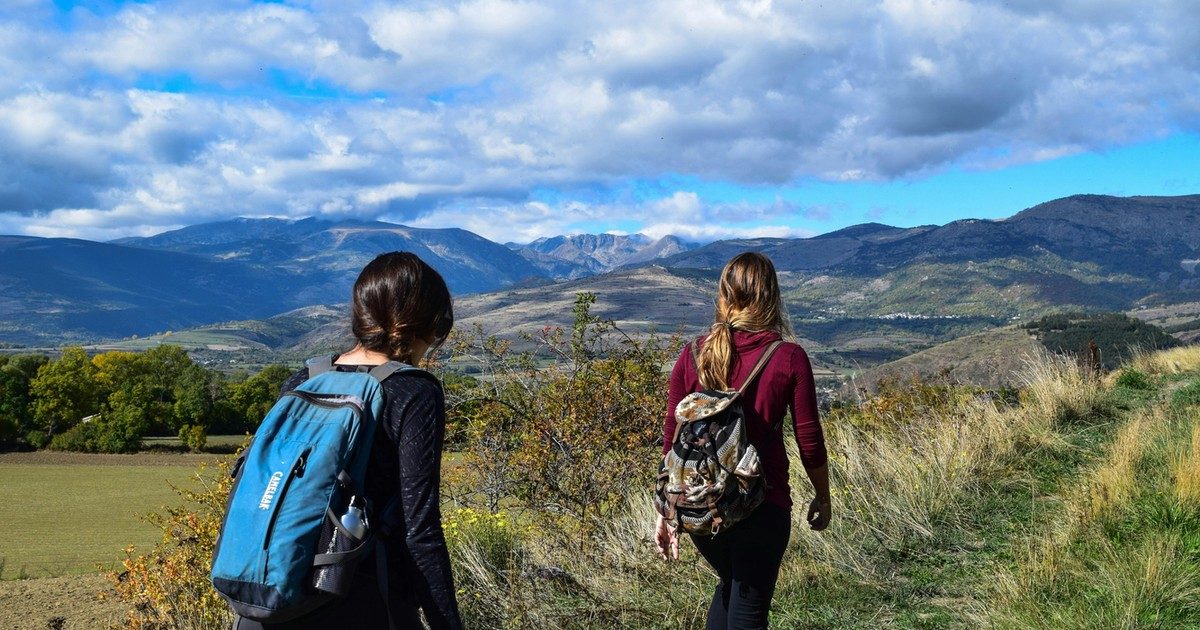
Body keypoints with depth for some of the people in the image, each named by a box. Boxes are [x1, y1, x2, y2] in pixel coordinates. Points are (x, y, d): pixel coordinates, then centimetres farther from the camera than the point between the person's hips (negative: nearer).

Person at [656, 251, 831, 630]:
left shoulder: (694, 355, -1)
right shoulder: (789, 358, -8)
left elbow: (672, 439, 2)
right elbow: (809, 441, -3)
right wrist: (822, 498, 13)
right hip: (762, 506, -3)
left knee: (730, 584, 29)